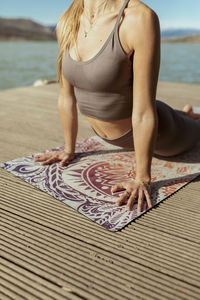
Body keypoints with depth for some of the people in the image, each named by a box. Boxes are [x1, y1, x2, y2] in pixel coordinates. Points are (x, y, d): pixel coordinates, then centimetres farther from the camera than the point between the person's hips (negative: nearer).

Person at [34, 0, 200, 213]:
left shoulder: (140, 18, -32)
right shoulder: (67, 22, -13)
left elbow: (144, 113, -31)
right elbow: (66, 96, -5)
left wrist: (142, 180, -25)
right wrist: (69, 150, 5)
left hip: (151, 129, -6)